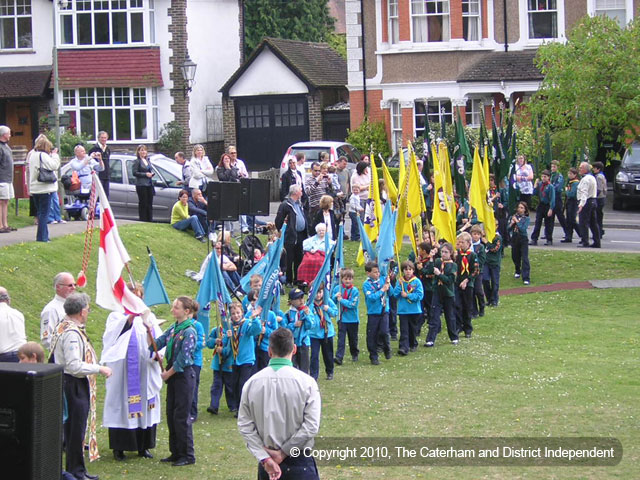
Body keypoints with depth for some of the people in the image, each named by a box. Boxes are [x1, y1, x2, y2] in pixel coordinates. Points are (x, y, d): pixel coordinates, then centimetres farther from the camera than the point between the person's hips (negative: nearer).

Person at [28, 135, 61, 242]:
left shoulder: (32, 155, 11)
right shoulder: (43, 155, -16)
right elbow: (54, 166, -19)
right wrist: (54, 155, -7)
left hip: (34, 189, 9)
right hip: (45, 189, -9)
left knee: (40, 212, 15)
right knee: (44, 213, -5)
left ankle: (43, 236, 19)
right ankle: (42, 237, -7)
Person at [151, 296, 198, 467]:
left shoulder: (189, 332, -16)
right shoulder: (173, 328, 9)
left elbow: (183, 359, -17)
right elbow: (157, 343, 10)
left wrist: (168, 374, -9)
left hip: (184, 376, -8)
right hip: (172, 375, 8)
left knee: (181, 417, -4)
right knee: (171, 415, 11)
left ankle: (188, 455, 5)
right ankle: (176, 453, 20)